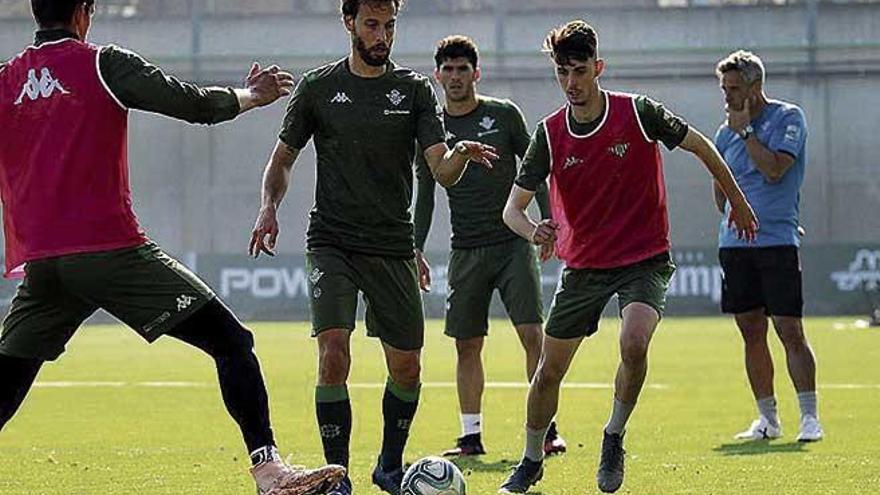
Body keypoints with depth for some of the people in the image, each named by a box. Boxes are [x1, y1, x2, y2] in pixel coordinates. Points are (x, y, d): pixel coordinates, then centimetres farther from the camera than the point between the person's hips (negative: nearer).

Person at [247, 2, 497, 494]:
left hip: (393, 247, 2)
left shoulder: (415, 89, 4)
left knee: (407, 368, 5)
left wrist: (462, 154, -28)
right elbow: (283, 158, 12)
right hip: (332, 244, -2)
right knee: (334, 355, -18)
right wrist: (269, 208, -7)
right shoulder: (319, 87, 3)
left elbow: (442, 172, -5)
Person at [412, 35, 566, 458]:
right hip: (466, 250, 2)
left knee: (532, 334, -9)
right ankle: (471, 435, 8)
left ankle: (547, 428, -4)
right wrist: (416, 250, 5)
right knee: (467, 344, 1)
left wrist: (548, 222, -2)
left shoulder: (503, 114, 1)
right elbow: (425, 195, 11)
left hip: (514, 242, -2)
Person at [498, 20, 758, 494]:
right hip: (582, 266, 3)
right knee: (549, 370, 7)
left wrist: (737, 201, 13)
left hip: (645, 261, -3)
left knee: (633, 343, -30)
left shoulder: (638, 112, -12)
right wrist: (533, 231, -27)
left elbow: (700, 146, 4)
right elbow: (513, 208, -4)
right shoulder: (550, 134, -6)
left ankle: (614, 437, -7)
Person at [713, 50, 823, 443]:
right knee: (752, 334, 7)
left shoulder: (788, 118, -3)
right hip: (734, 244, 5)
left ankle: (809, 418, -5)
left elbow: (773, 170, -16)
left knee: (790, 331, -9)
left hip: (777, 242, -5)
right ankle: (767, 419, 14)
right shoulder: (725, 133, 12)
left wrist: (745, 130, -9)